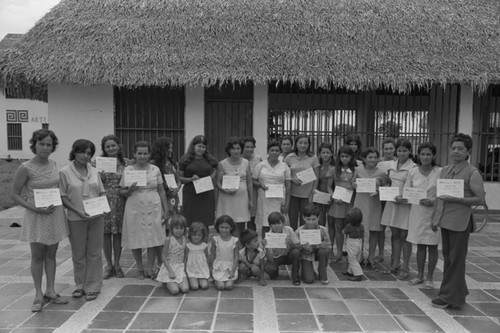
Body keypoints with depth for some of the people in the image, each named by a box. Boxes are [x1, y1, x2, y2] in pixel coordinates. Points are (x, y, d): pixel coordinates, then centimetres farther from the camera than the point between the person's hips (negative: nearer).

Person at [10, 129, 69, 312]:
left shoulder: (54, 164, 2)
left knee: (51, 254, 12)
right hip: (37, 216, -5)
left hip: (55, 214, 5)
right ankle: (38, 294, 17)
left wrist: (59, 203, 4)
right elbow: (14, 194, -10)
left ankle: (50, 291, 23)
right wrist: (35, 209, -19)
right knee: (37, 256, 5)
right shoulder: (25, 168, -13)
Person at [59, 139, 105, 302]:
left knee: (94, 253, 7)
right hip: (76, 219, -2)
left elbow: (102, 193, 12)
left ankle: (92, 287, 18)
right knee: (78, 254, 10)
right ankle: (80, 285, 27)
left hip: (96, 217, 3)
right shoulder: (65, 172, -4)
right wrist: (77, 211, -16)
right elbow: (62, 197, -5)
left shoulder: (94, 171, 6)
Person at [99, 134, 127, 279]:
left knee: (118, 233, 6)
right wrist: (98, 175, -15)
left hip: (119, 202, 1)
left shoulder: (125, 163, 5)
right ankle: (109, 265, 19)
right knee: (106, 233, 4)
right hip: (104, 201, 0)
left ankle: (117, 265, 20)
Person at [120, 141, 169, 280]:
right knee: (136, 239, 6)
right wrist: (130, 190, -17)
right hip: (134, 209, -1)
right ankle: (140, 268, 25)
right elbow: (122, 192, 5)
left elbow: (161, 191, 7)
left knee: (153, 239, 3)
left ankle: (150, 268, 20)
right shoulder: (128, 170, 1)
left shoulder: (155, 169, 4)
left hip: (153, 209, 1)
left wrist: (166, 210, 4)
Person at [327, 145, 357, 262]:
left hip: (351, 201, -1)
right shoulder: (334, 170, 5)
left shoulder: (356, 170, 3)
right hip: (338, 202, 1)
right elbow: (329, 186, 7)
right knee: (338, 228, 5)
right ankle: (339, 253, 14)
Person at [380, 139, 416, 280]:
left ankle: (405, 267, 13)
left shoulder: (413, 167, -9)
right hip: (392, 203, 5)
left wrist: (404, 198, -21)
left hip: (406, 204, -5)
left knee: (404, 236, 2)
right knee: (394, 234, 11)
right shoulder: (392, 165, 10)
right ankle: (395, 263, 22)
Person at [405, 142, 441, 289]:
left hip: (433, 212, -3)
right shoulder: (413, 172, 2)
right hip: (417, 212, 3)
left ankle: (429, 278, 19)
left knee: (432, 246, 6)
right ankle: (420, 275, 25)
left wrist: (432, 202, -20)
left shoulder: (440, 172, -8)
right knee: (420, 245, 12)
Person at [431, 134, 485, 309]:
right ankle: (457, 291, 30)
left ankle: (449, 296, 12)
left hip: (460, 222, -6)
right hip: (444, 220, 6)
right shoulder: (445, 170, 12)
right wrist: (435, 217, 17)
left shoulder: (472, 173, -7)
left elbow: (480, 199, -9)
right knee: (447, 257, 14)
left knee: (456, 260, 2)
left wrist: (455, 199, -19)